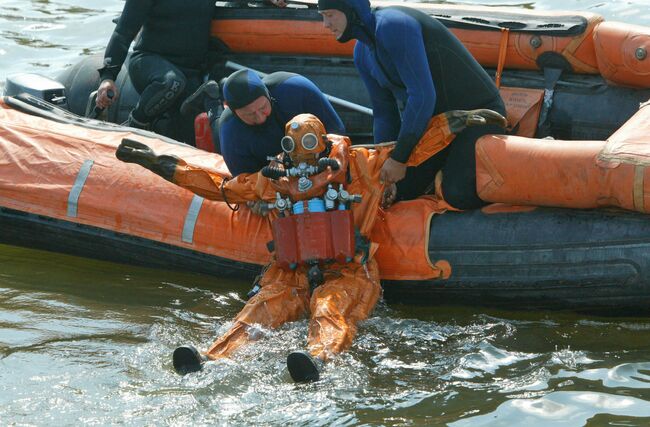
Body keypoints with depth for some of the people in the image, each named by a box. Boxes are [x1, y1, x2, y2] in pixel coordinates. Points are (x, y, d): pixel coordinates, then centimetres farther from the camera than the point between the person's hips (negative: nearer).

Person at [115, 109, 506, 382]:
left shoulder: (356, 165, 13)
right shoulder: (272, 180, 22)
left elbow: (414, 149, 14)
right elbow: (218, 186, 30)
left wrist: (458, 121, 7)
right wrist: (157, 162, 30)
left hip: (346, 275, -2)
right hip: (291, 276, 3)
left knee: (329, 311, -34)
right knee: (261, 310, -26)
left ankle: (318, 361, -67)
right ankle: (211, 361, -52)